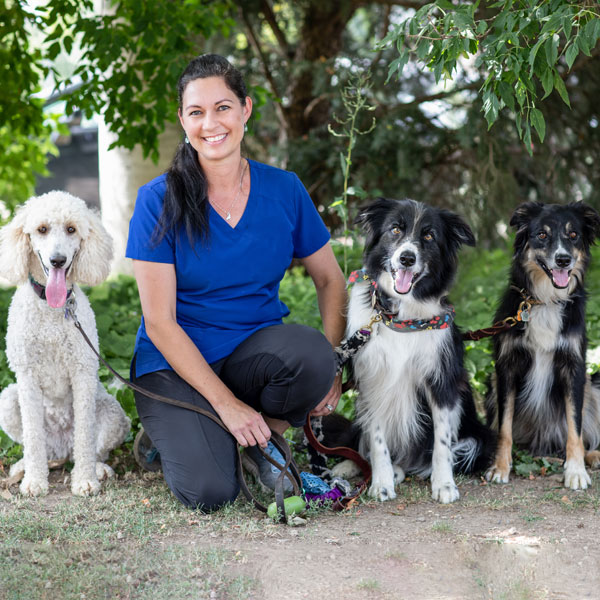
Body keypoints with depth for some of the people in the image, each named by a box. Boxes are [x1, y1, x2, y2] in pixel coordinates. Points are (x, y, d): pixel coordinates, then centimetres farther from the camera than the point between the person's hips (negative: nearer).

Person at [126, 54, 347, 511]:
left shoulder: (284, 190, 0)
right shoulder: (158, 200, -10)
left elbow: (330, 280, 7)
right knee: (208, 492, -25)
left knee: (311, 354, -32)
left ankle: (267, 434, -3)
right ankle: (177, 433, 9)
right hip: (177, 364, -2)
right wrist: (226, 404, -18)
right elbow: (160, 323, -12)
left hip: (255, 352, 3)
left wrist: (330, 363, -11)